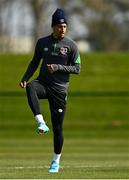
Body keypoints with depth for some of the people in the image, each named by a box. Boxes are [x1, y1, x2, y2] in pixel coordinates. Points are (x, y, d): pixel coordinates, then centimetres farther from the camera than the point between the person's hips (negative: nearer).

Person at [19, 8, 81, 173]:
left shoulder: (71, 45, -1)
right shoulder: (42, 42, 7)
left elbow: (77, 69, -2)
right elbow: (34, 63, 13)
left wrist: (57, 67, -15)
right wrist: (25, 78, -2)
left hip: (60, 88, -1)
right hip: (43, 84, 2)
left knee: (57, 127, 1)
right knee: (30, 87, -36)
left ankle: (56, 161, 18)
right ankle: (41, 123, -40)